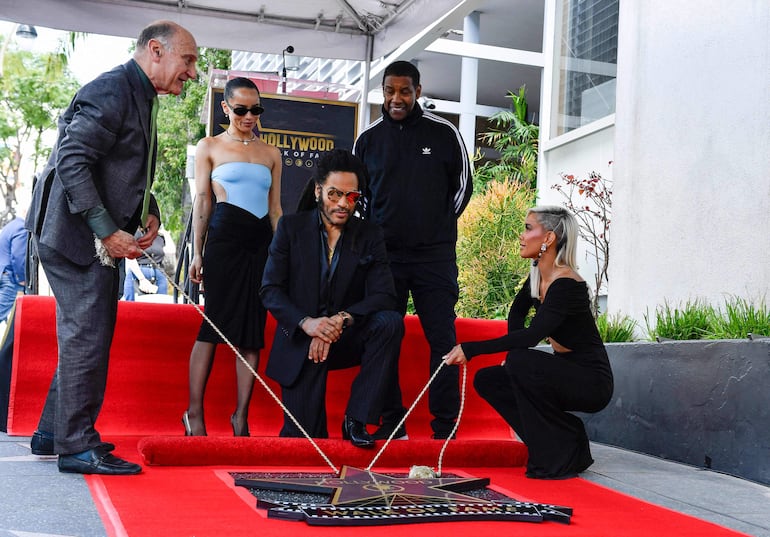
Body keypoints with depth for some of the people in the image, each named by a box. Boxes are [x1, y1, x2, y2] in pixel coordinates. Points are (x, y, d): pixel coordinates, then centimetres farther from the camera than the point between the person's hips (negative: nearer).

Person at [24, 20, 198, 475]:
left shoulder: (140, 98, 16)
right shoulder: (112, 90, -15)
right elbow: (72, 161, -23)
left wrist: (150, 215, 7)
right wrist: (108, 231, -24)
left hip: (102, 239, 10)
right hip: (76, 235, -10)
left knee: (88, 337, 16)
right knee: (87, 337, -6)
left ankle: (53, 433, 27)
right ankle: (77, 446, 3)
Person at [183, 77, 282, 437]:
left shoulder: (271, 154, 18)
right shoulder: (210, 147, 10)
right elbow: (202, 201, 6)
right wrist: (197, 253, -1)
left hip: (262, 242, 4)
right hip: (225, 236, -3)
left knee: (253, 329, 1)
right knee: (214, 322, -6)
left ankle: (241, 415, 5)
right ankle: (195, 412, 0)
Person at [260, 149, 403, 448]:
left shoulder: (370, 235, 1)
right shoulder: (291, 227, -1)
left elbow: (384, 297, -10)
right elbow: (270, 290, -7)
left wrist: (340, 320, -27)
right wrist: (306, 322, -26)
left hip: (347, 339, 1)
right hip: (301, 342, -1)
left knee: (390, 322, -29)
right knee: (303, 437, -10)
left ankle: (356, 419, -20)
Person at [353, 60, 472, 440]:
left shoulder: (443, 133, 2)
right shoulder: (368, 139, 8)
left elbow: (463, 184, 12)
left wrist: (440, 226, 9)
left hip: (434, 255, -2)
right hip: (384, 254, 2)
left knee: (442, 337, -4)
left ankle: (445, 425, 3)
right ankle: (391, 423, 13)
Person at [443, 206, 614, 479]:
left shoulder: (567, 285, -23)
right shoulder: (537, 275, 4)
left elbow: (532, 335, -33)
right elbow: (517, 313, 22)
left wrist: (471, 349, -33)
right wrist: (513, 354, 8)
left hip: (591, 381, -9)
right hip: (564, 375, 9)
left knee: (520, 361, -30)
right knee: (487, 379, -1)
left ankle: (560, 459, -15)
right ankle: (565, 442, 4)